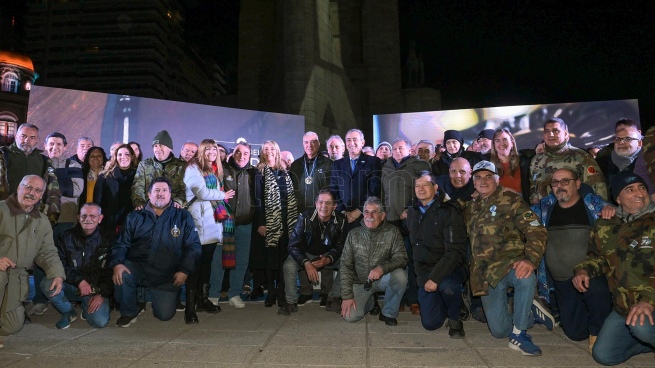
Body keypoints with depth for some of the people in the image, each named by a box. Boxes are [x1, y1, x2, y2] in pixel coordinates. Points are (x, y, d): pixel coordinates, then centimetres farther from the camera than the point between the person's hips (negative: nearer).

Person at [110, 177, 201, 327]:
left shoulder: (183, 217, 1)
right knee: (120, 276, -31)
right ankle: (129, 312, -1)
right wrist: (117, 263, -17)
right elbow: (122, 244, 2)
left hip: (167, 275, -1)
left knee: (165, 314, -4)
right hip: (137, 266, 1)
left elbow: (193, 246, -2)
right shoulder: (135, 217, 8)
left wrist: (185, 270, -13)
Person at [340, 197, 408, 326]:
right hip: (360, 283, 1)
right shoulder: (354, 234, -3)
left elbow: (401, 258, -15)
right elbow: (345, 265, -3)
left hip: (383, 279, -1)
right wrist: (347, 296, -9)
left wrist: (382, 268, -35)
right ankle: (370, 302, 18)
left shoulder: (392, 232, -7)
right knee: (350, 316, -18)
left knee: (400, 275, -32)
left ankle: (388, 313, -6)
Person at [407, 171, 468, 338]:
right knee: (430, 323, -4)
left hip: (449, 269, -4)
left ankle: (455, 319, -4)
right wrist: (422, 276, 9)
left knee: (447, 286, -38)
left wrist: (435, 277, -25)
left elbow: (455, 251, -20)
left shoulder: (448, 211, -12)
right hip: (424, 272, 5)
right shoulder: (412, 213, 7)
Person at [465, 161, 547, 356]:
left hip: (510, 263, -4)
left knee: (526, 278, -40)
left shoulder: (510, 200, -5)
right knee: (499, 330, 3)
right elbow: (469, 239, 24)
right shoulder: (471, 208, 11)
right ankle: (530, 312, 33)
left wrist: (530, 259, -29)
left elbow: (535, 230, -15)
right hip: (486, 273, 4)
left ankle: (518, 334, -19)